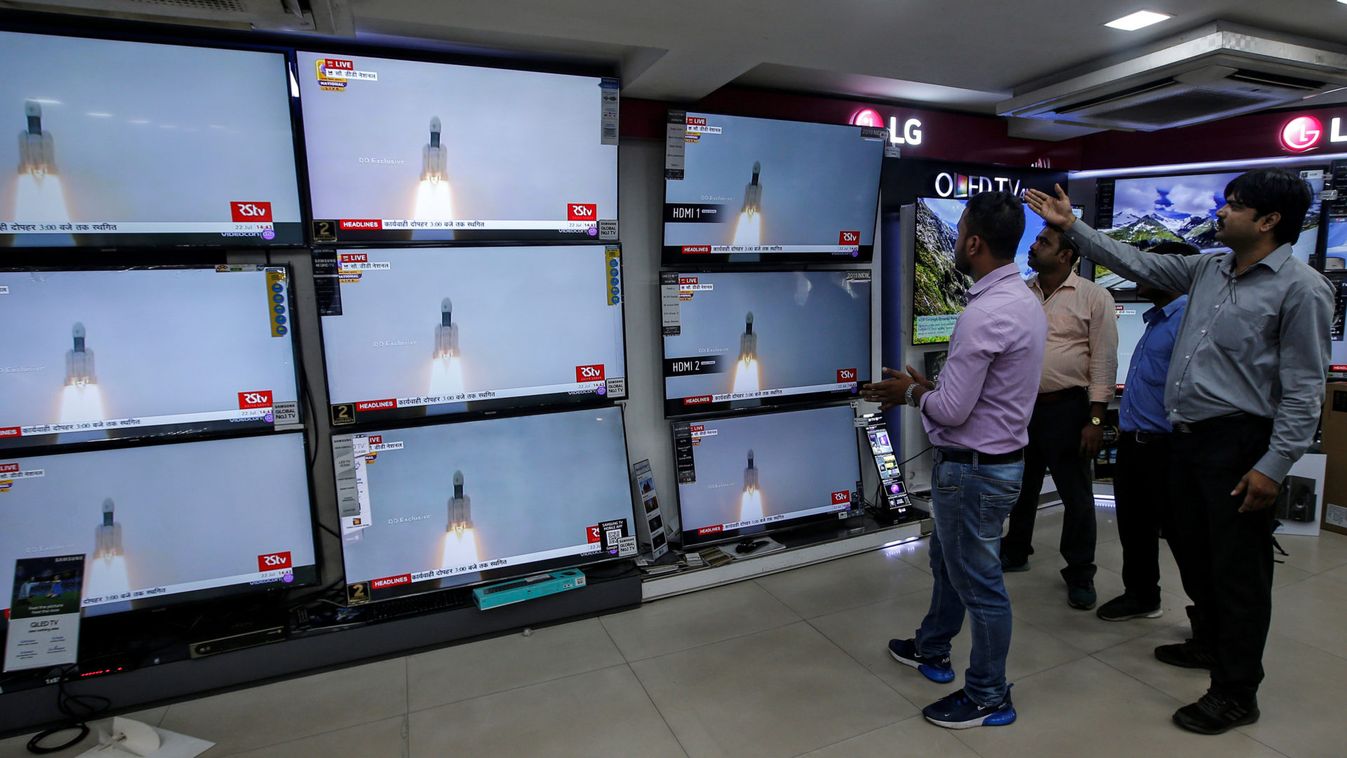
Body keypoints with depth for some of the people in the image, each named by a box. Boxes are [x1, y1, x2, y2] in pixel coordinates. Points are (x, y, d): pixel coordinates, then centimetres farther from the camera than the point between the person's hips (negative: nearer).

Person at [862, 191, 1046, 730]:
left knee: (979, 582, 8)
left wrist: (911, 393, -6)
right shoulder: (1024, 300, 5)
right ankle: (931, 651, 46)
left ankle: (989, 698, 28)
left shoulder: (985, 313, -26)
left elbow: (952, 411, -24)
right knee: (948, 562, 25)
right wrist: (927, 387, 7)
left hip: (972, 468, -10)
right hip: (999, 457, 10)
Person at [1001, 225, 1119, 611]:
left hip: (1066, 409, -4)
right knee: (1021, 486, 18)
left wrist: (1095, 420, -13)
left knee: (1076, 495, 6)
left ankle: (1080, 574, 21)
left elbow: (1104, 362, -8)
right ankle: (1015, 552, 36)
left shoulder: (1094, 297, -6)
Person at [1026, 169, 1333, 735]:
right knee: (1192, 549, 21)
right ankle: (1210, 641, 44)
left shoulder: (1301, 289, -13)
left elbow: (1303, 390, -15)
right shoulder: (1208, 270, 9)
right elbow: (1138, 263, 16)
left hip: (1239, 443, -7)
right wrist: (1072, 227, 12)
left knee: (1237, 568, 4)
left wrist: (1273, 467, -19)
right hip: (1187, 436, 8)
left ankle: (1236, 693, 20)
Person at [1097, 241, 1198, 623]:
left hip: (1163, 447, -9)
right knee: (1134, 527, 19)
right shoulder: (1156, 319, 15)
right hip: (1133, 443, 10)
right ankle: (1141, 596, 34)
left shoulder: (1187, 319, -16)